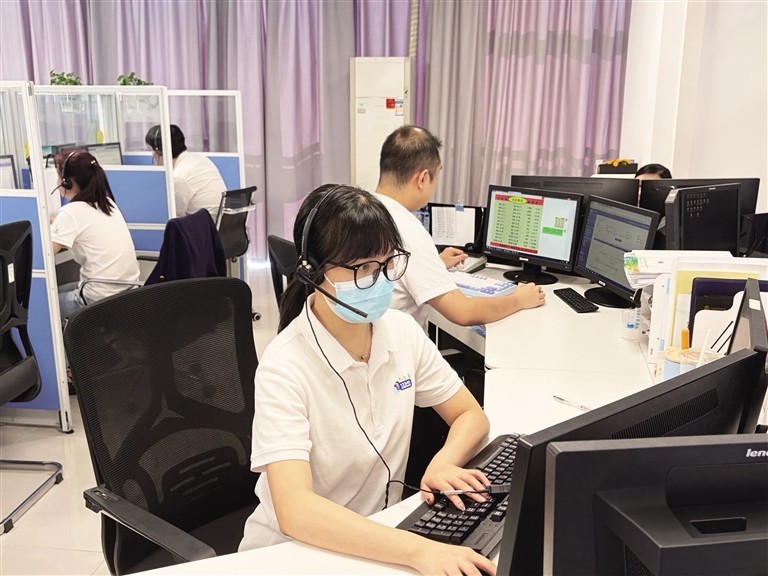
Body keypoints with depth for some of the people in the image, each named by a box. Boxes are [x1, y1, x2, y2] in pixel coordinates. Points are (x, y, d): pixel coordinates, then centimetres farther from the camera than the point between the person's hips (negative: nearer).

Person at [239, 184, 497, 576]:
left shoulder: (402, 331, -5)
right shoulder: (284, 368, -21)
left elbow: (471, 416, 4)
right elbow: (295, 512, -30)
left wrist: (443, 463, -16)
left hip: (380, 538, 5)